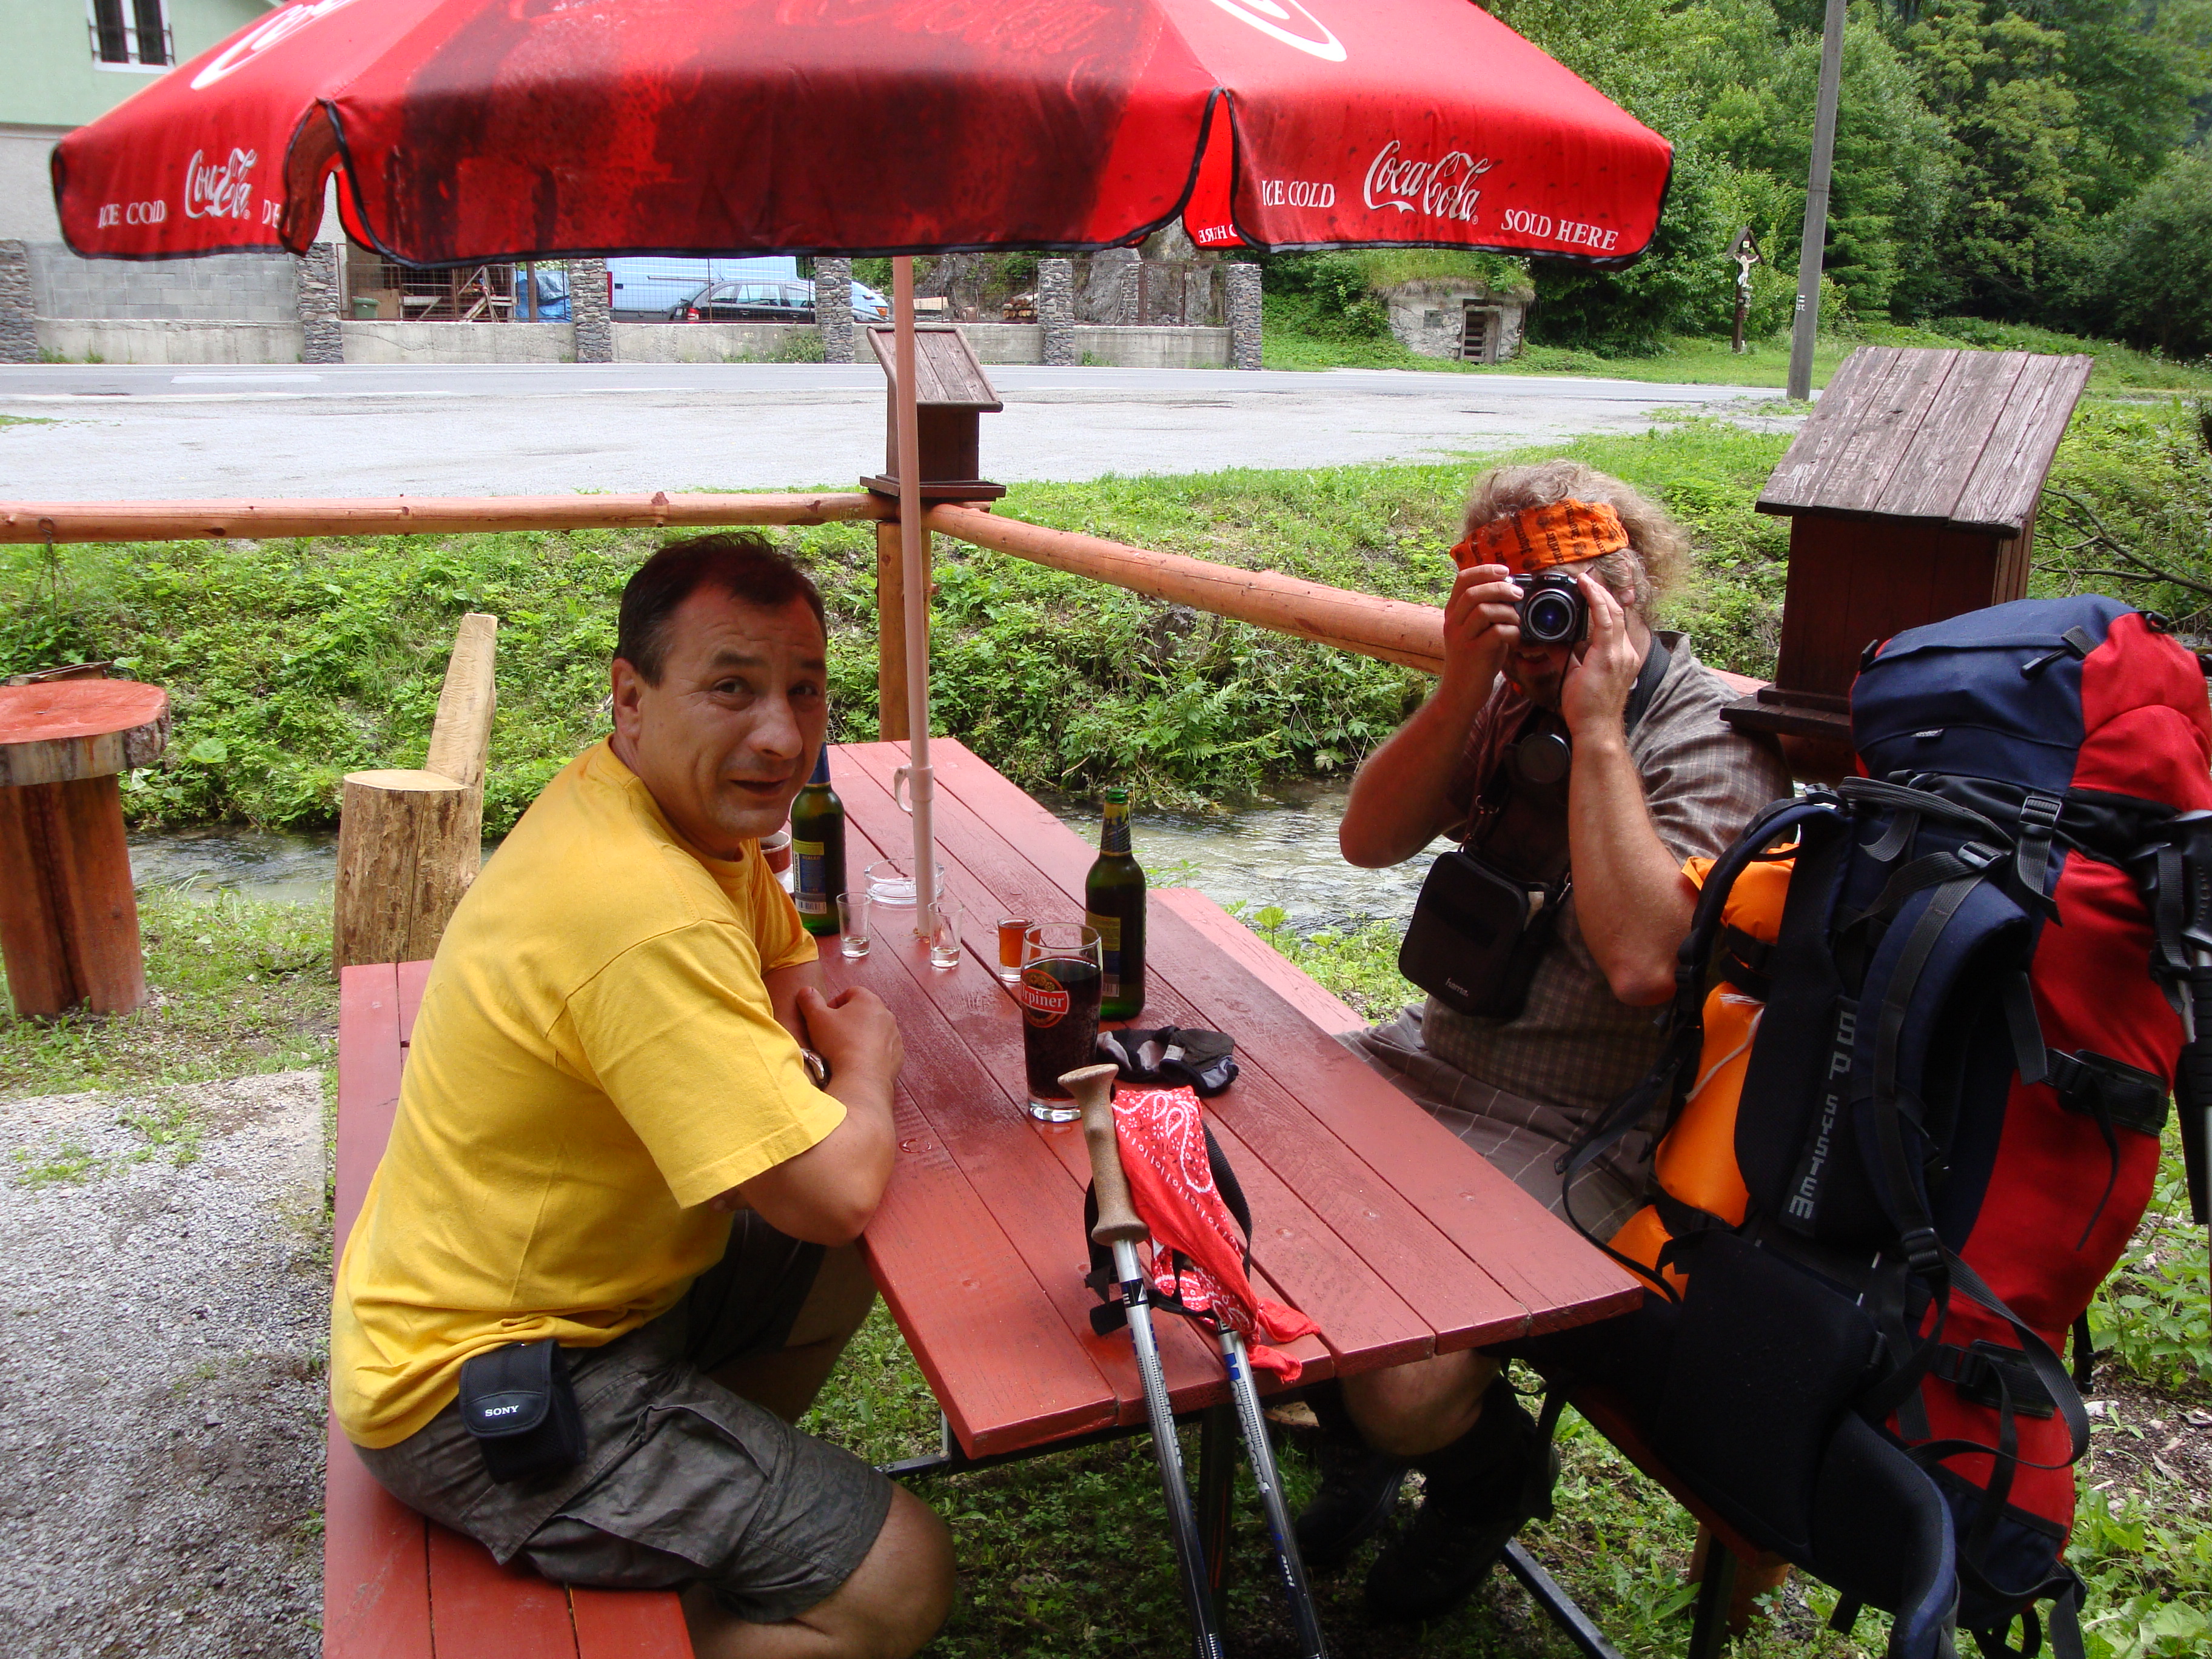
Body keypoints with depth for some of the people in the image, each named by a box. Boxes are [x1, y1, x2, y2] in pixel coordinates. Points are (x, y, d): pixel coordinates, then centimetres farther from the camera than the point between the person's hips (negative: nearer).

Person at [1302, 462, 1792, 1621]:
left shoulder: (1713, 743, -13)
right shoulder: (1511, 697, 6)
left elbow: (1642, 963, -28)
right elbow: (1369, 840, -1)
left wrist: (1598, 731, -23)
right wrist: (1461, 693, -15)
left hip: (1577, 1136, -7)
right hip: (1436, 1059, 7)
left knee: (1402, 1386, -23)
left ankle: (1491, 1468, 19)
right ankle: (1356, 1436, 22)